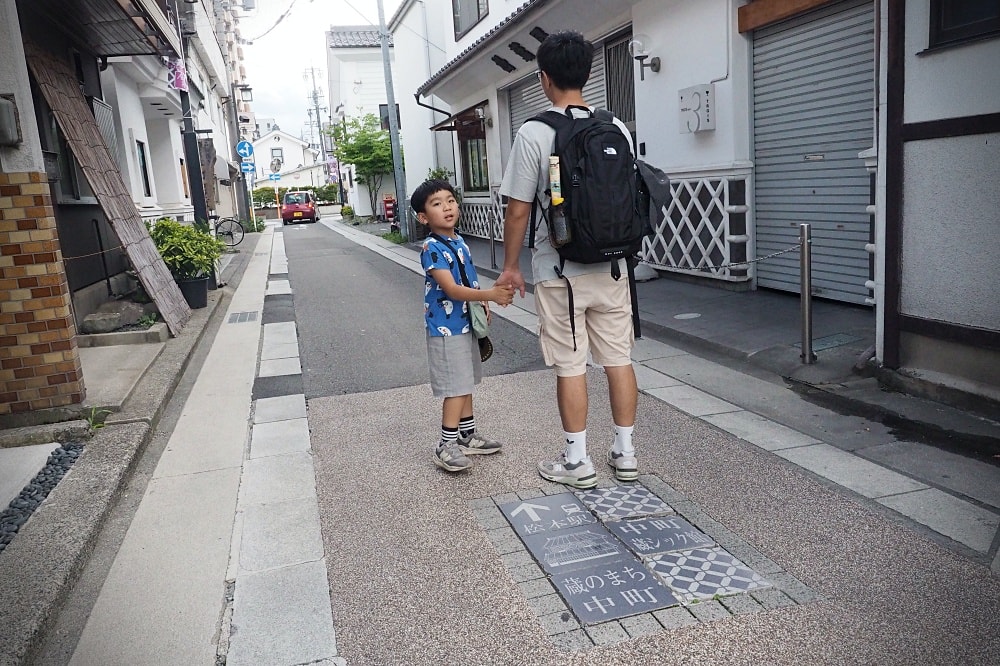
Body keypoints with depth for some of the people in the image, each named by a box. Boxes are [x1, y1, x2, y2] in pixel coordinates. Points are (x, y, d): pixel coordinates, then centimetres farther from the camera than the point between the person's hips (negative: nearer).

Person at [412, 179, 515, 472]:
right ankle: (446, 445, 6)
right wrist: (490, 294, -35)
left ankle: (467, 435, 31)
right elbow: (451, 289, -27)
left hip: (465, 323, 9)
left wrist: (483, 304, 6)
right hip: (446, 327, -9)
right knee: (456, 387, -5)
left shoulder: (460, 242, 8)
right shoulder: (432, 249, -19)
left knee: (465, 383, 18)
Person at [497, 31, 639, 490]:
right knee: (618, 359, 11)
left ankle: (577, 462, 14)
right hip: (612, 266, 5)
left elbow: (518, 210, -9)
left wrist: (510, 266, 3)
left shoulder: (533, 134, -11)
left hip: (560, 271, -4)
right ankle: (625, 453, 22)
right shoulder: (617, 128, 3)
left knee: (570, 366, 4)